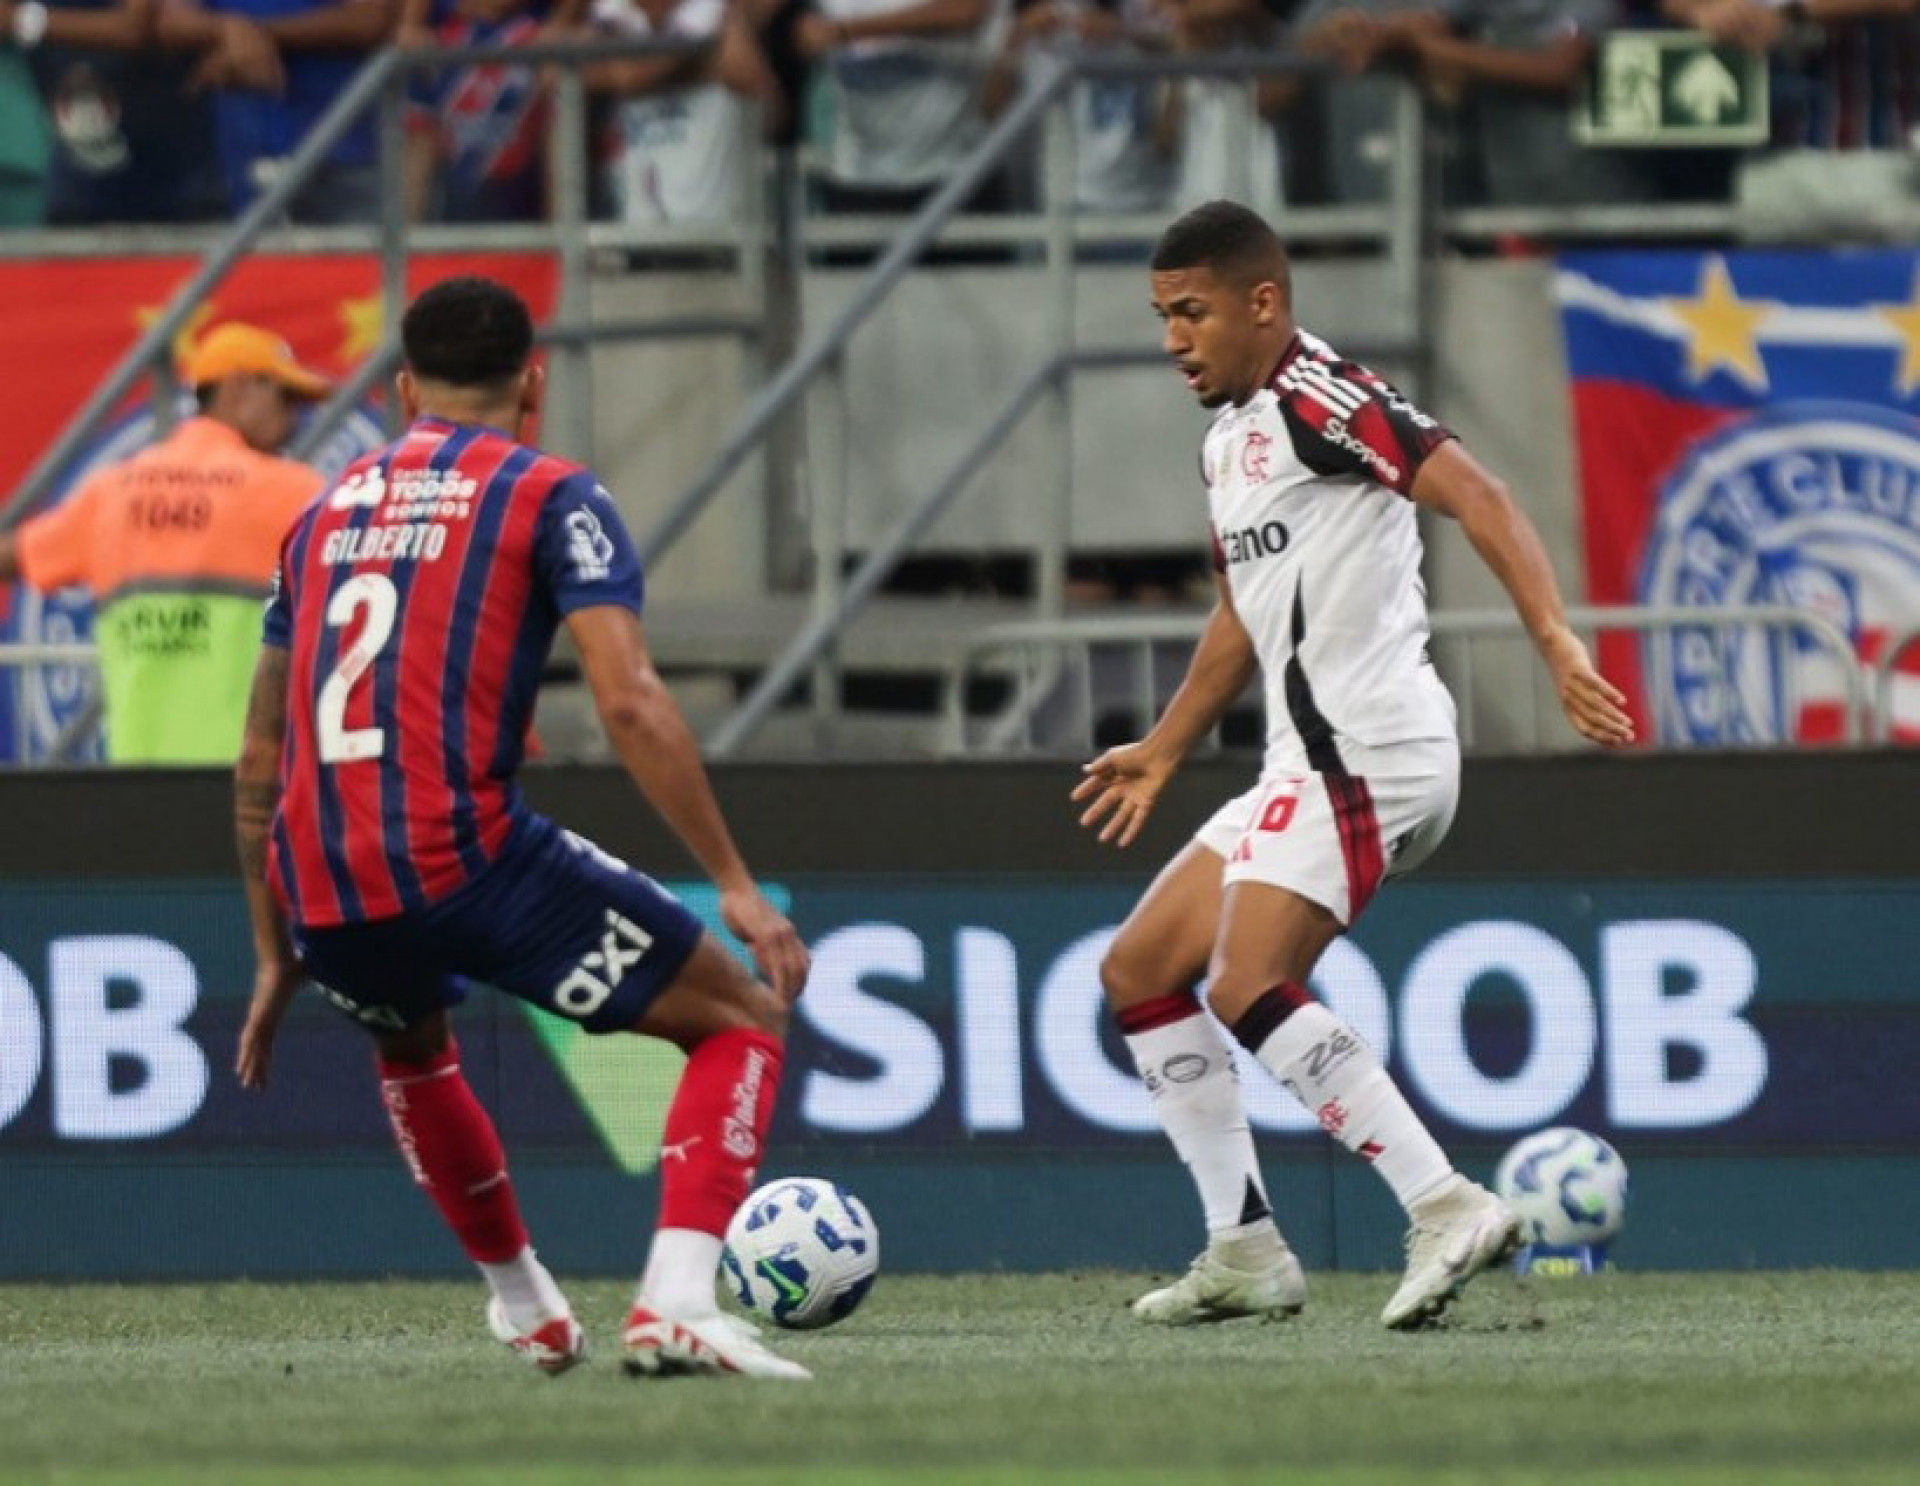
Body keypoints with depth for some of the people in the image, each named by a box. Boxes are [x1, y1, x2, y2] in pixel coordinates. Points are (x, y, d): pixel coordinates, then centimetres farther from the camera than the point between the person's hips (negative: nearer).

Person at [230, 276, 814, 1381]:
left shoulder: (326, 517, 22)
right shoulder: (550, 497, 5)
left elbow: (259, 764, 24)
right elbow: (630, 702, -9)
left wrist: (277, 960, 31)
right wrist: (737, 885, -7)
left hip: (322, 899, 6)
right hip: (467, 860, -6)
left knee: (411, 1042, 40)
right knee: (742, 1022, 8)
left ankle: (524, 1307, 42)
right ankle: (676, 1302, -11)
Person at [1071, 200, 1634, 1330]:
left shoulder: (1321, 399, -12)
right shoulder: (1230, 438, 19)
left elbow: (1477, 498, -22)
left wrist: (1559, 644, -34)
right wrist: (1162, 753, 33)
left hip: (1369, 753, -10)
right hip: (1305, 769, 10)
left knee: (1248, 988, -23)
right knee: (1139, 972, 11)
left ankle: (1447, 1207, -25)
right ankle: (1246, 1253, 10)